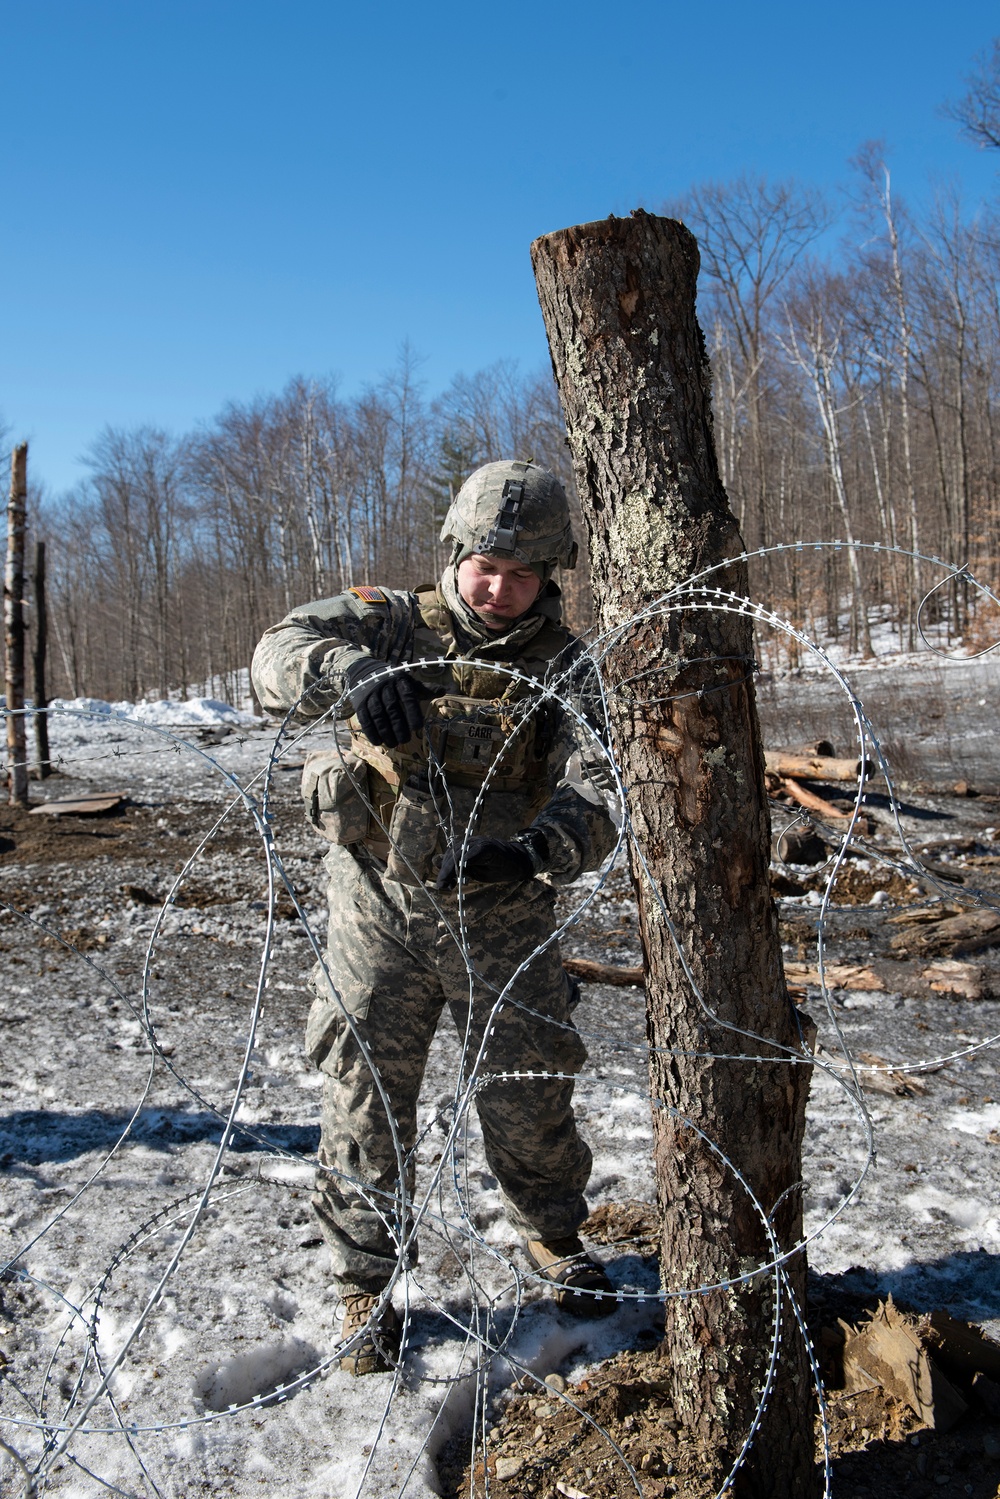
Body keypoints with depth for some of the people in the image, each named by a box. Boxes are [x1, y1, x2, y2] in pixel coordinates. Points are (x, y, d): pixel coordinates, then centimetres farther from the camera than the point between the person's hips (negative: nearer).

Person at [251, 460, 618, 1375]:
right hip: (380, 912, 0)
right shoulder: (392, 625, -5)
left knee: (530, 1098, 12)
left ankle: (555, 1238, 42)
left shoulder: (563, 668, -6)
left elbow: (600, 791, -20)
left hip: (502, 917, 1)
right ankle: (368, 1284, 29)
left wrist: (539, 848, -41)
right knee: (366, 1102, 7)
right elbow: (280, 656, -22)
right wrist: (351, 672, -45)